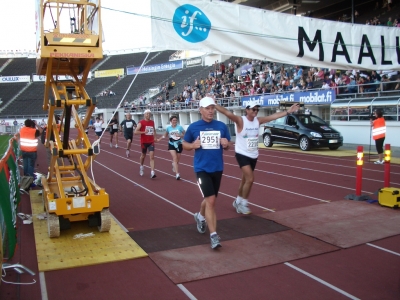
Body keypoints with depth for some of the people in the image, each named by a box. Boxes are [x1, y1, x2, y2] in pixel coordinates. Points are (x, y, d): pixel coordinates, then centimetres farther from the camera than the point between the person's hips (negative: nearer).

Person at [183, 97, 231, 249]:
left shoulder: (222, 126, 2)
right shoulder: (193, 127, -4)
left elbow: (227, 146, 11)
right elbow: (184, 144, 6)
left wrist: (226, 144, -12)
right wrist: (193, 145, -15)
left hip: (217, 168, 4)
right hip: (202, 168, -4)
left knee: (209, 199, 20)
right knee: (211, 200, -14)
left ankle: (200, 216, 52)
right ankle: (214, 236, -6)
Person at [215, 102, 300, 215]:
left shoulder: (258, 120, 3)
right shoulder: (240, 120, -14)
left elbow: (274, 116, 8)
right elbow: (226, 112, -27)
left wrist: (288, 111, 7)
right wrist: (213, 104, -38)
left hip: (253, 156, 6)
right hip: (242, 154, -6)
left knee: (245, 180, 15)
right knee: (250, 179, -16)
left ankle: (238, 201, 33)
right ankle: (243, 203, 2)